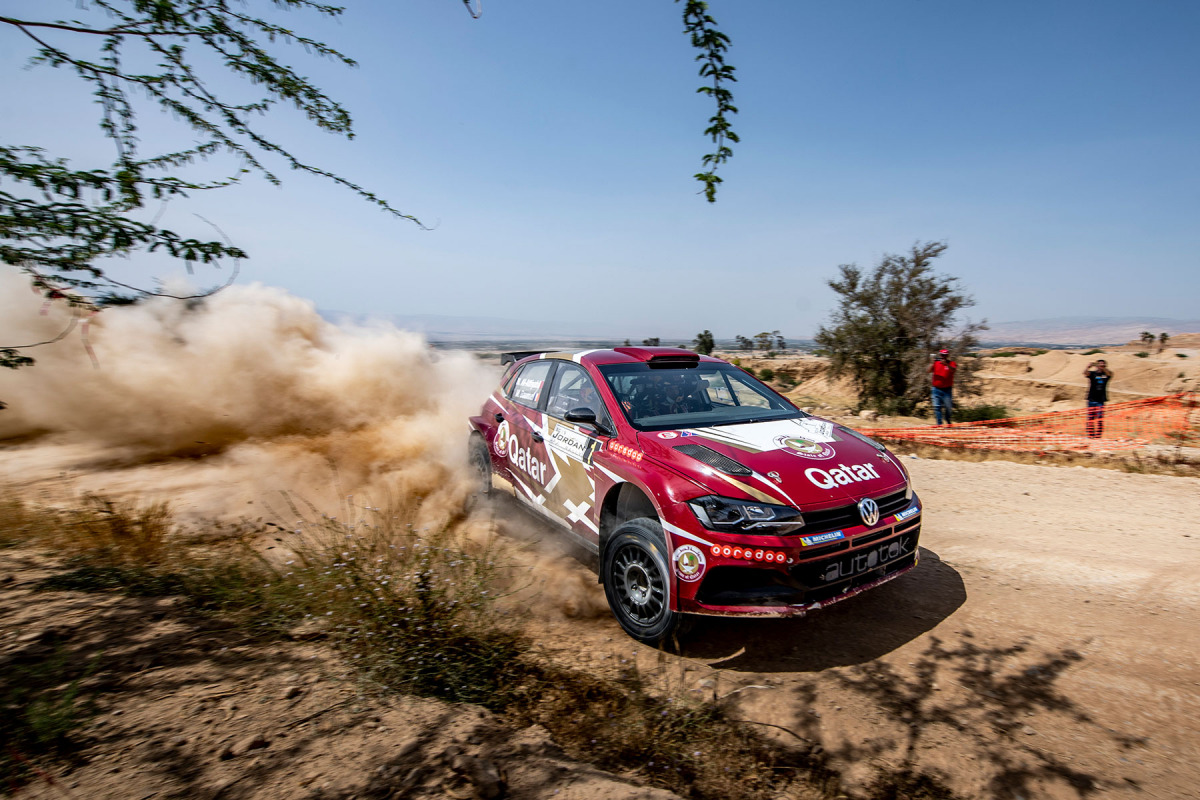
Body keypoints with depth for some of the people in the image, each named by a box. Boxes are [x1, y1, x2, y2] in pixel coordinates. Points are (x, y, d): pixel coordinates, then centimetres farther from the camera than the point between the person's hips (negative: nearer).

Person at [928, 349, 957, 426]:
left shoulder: (951, 363, 2)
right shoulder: (936, 363, 8)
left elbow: (953, 370, -20)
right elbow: (929, 371, -4)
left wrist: (946, 364, -34)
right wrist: (932, 363, -18)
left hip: (947, 389, -2)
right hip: (937, 389, 2)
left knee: (948, 407, 4)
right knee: (937, 407, -2)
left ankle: (948, 422, 22)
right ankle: (939, 423, 1)